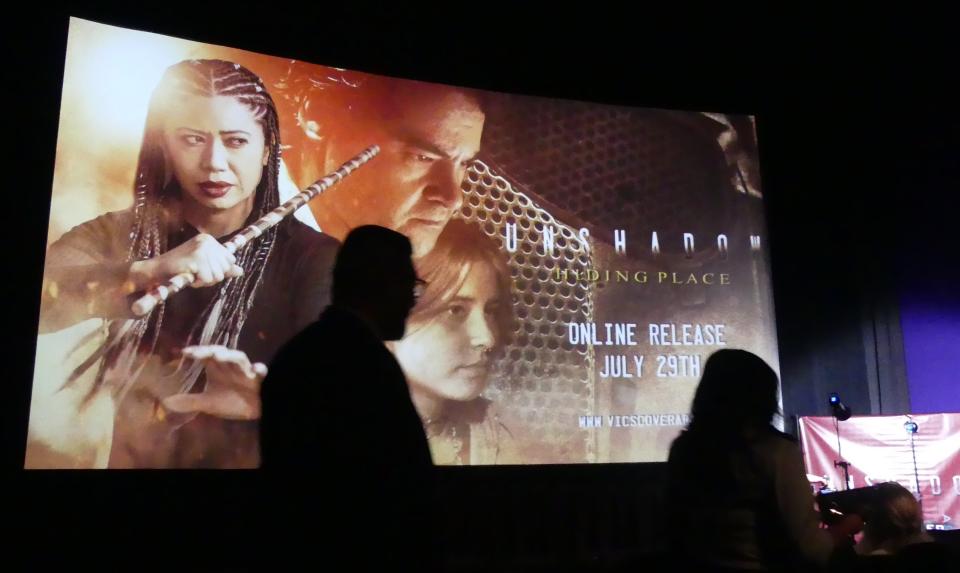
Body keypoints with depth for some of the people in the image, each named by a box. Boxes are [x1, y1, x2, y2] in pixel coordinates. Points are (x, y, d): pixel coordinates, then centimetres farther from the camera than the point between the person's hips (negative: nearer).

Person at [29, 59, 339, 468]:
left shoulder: (313, 254, -6)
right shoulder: (119, 234, 0)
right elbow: (43, 300, -16)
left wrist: (266, 396, -37)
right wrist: (148, 272, -29)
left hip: (246, 457, -2)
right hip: (132, 456, 3)